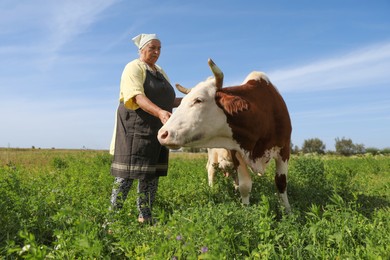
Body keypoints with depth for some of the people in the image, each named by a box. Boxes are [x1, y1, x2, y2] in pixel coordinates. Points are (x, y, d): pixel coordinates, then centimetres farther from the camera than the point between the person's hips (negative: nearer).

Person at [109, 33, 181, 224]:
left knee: (152, 174, 8)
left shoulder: (160, 72, 20)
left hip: (156, 130, 8)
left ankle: (145, 218, 18)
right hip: (135, 128, -7)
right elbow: (138, 97, -21)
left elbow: (166, 101, 23)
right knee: (127, 173, -7)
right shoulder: (134, 68, -5)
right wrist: (159, 112, -37)